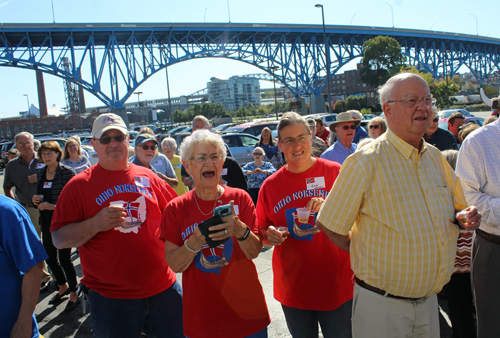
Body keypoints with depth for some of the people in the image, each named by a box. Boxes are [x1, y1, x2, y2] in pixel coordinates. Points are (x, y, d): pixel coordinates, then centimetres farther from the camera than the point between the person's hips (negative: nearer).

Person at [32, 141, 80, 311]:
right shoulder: (41, 174, 10)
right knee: (50, 257, 14)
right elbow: (40, 195, 20)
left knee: (64, 258, -3)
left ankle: (74, 295, 15)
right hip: (46, 221, 7)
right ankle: (63, 286, 38)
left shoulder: (67, 172, -10)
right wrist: (36, 200, -2)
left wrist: (54, 206, -21)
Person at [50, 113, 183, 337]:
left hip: (163, 288, 3)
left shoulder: (147, 177, 5)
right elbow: (58, 239, -8)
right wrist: (95, 224, -22)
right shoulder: (79, 185, -3)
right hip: (110, 297, -3)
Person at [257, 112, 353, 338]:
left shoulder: (335, 172, -4)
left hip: (337, 284, -2)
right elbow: (262, 232, 9)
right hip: (293, 287, 2)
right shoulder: (270, 185, 1)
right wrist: (270, 236, -13)